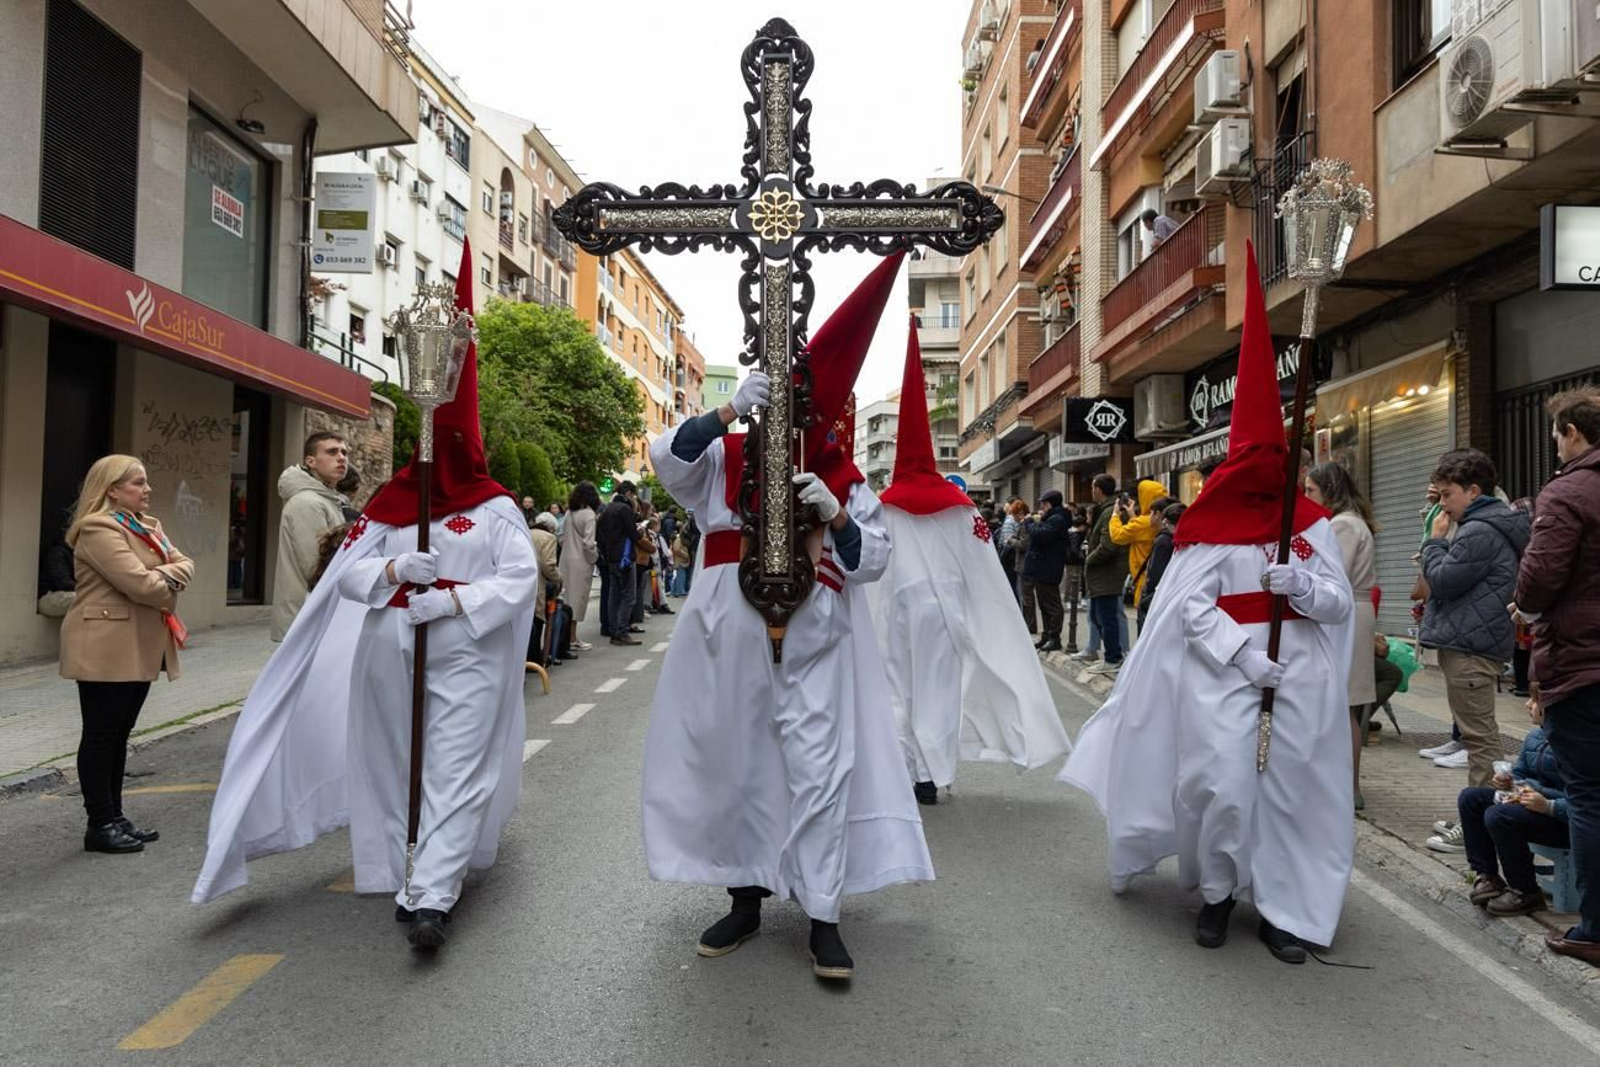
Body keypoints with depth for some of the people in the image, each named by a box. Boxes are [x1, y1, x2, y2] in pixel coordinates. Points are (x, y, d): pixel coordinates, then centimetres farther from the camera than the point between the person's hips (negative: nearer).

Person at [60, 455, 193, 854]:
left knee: (119, 734, 14)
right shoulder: (97, 528, -14)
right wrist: (169, 588, -4)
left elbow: (185, 564, 8)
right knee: (101, 735, 0)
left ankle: (114, 816, 22)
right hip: (107, 649, -9)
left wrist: (167, 574, -13)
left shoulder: (149, 526, 16)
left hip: (140, 648, 9)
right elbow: (139, 583, -23)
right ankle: (99, 825, 7)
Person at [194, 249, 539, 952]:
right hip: (390, 658, 4)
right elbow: (348, 570, 5)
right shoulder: (389, 504, 10)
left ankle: (430, 897, -10)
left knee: (455, 771, -8)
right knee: (396, 766, 12)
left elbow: (521, 579, -11)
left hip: (466, 658, -4)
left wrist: (453, 600, -22)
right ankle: (408, 875, 25)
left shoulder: (495, 509, -2)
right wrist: (393, 568, -15)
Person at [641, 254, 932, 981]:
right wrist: (729, 411, -31)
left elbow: (872, 563, -2)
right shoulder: (727, 459, 1)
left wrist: (836, 516, -20)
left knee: (819, 771, -3)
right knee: (730, 767, 10)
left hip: (814, 648, 0)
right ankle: (745, 899, 27)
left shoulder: (844, 480, 3)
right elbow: (667, 458, -18)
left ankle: (823, 917, 7)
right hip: (730, 643, 1)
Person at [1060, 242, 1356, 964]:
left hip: (1302, 671, 3)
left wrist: (1301, 585, -14)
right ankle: (1218, 891, 18)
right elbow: (1193, 607, -8)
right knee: (1222, 782, -6)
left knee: (1293, 784, 5)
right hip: (1223, 669, -3)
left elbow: (1340, 602, 7)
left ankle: (1282, 908, 18)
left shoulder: (1312, 524, 8)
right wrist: (1247, 658, -17)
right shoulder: (1209, 530, -1)